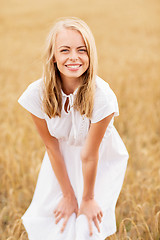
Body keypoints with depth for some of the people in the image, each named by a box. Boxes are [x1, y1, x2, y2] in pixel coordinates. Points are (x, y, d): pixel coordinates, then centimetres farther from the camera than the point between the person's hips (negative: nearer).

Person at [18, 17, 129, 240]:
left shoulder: (102, 96, -33)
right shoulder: (37, 94, -24)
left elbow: (89, 155, -23)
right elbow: (52, 147, -13)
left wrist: (88, 198, -11)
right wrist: (68, 195, -6)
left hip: (103, 161, -2)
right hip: (62, 162, 3)